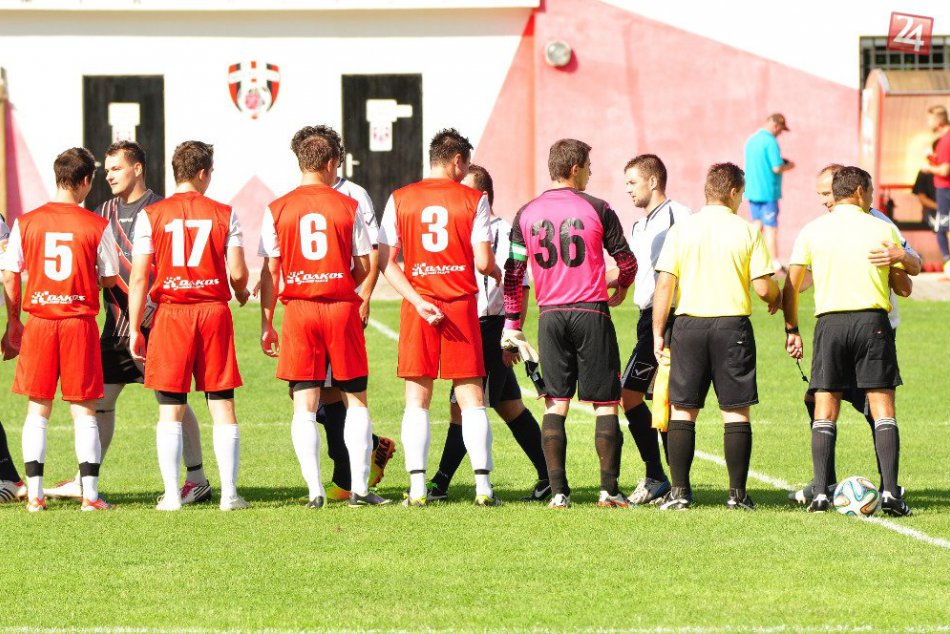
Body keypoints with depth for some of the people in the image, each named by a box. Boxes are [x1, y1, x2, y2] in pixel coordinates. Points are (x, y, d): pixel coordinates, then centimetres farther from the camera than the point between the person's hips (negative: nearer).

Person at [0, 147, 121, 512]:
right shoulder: (96, 226, -6)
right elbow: (109, 279, 2)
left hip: (38, 322, 2)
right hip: (80, 323, -2)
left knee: (38, 410, 9)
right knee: (84, 410, 4)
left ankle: (34, 494, 5)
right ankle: (90, 494, 1)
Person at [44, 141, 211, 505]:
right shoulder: (105, 212, 13)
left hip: (156, 320, -6)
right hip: (117, 321, 6)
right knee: (101, 396, 6)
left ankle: (198, 480, 4)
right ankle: (85, 481, 13)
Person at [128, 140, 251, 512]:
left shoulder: (151, 215, 0)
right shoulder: (224, 214, 1)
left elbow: (139, 278, -3)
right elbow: (237, 272, -3)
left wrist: (135, 329, 2)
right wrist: (241, 293, 20)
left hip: (170, 314, 0)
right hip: (214, 310, 0)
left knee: (171, 410, 4)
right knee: (222, 405, 5)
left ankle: (171, 495, 0)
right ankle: (229, 492, 2)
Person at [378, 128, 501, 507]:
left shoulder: (399, 200, 4)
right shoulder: (473, 200, -3)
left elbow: (385, 261, -3)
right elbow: (482, 262, -7)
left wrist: (418, 301, -7)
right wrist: (497, 273, 15)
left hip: (417, 309, 1)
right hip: (462, 306, -1)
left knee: (417, 401, 4)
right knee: (471, 400, 4)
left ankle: (417, 487, -3)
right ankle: (483, 486, -2)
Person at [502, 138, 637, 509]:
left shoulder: (527, 214, 5)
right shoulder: (597, 210, -3)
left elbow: (513, 273, 6)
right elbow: (626, 261, 3)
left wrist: (512, 324, 13)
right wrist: (621, 291, 24)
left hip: (550, 316, 3)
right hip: (591, 313, -3)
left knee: (555, 405, 6)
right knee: (605, 404, 3)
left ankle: (558, 492, 0)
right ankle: (609, 490, -2)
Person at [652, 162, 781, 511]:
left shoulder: (681, 230, 1)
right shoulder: (747, 232, -3)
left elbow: (664, 286, -2)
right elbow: (763, 287, -4)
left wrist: (658, 333, 4)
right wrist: (776, 297, 19)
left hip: (689, 324, 1)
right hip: (733, 324, -1)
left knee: (682, 410, 7)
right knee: (736, 412, 4)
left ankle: (679, 490, 4)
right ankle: (737, 492, 2)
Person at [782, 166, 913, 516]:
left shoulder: (811, 231, 6)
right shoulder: (883, 230, 4)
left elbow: (790, 286, 5)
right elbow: (903, 288, 9)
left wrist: (792, 330, 14)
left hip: (830, 323, 1)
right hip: (873, 321, -1)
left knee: (825, 411, 6)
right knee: (882, 407, 0)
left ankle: (821, 492, -2)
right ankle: (889, 491, -11)